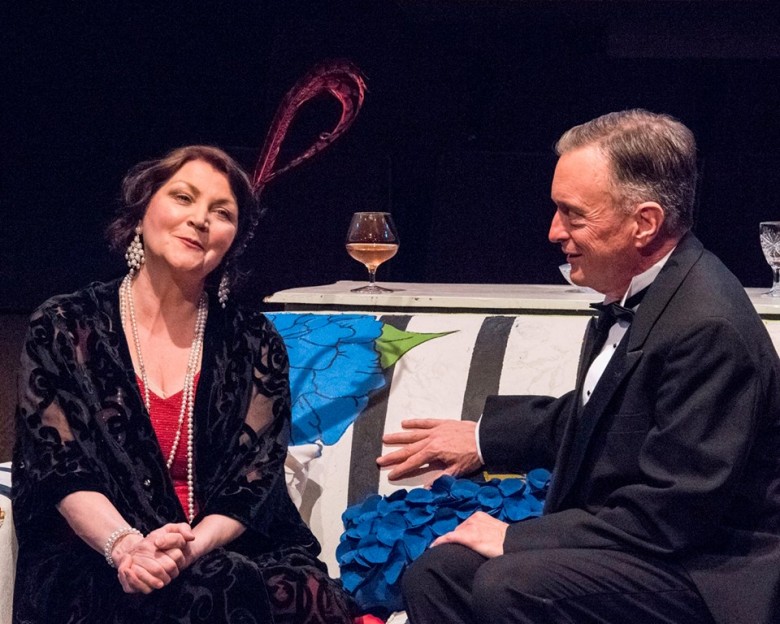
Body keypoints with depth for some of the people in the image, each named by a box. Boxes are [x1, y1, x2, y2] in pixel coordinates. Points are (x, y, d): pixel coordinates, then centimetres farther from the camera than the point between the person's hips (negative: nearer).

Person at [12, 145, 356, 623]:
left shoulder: (254, 345, 10)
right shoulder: (64, 329, 7)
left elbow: (254, 481, 2)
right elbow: (58, 466, -3)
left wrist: (191, 546, -20)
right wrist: (127, 547, -23)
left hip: (230, 553, 3)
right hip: (92, 562, -3)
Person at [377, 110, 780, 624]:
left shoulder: (707, 327, -24)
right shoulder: (635, 297, 4)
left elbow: (670, 514, -25)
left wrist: (516, 538, -18)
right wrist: (483, 437, 17)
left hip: (704, 577, -9)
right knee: (434, 576, -1)